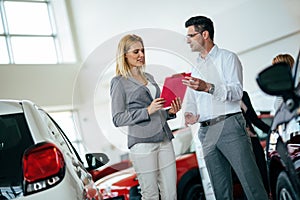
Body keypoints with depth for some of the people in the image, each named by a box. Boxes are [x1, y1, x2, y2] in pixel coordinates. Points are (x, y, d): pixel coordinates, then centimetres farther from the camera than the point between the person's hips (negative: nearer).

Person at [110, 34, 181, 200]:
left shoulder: (149, 77, 19)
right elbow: (118, 119, -7)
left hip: (164, 139, 6)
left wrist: (170, 112, 6)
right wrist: (148, 111, -15)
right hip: (142, 143, -6)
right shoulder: (119, 82, -1)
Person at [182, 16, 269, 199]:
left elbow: (237, 91, -9)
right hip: (206, 133, 6)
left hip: (230, 126, -6)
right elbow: (192, 101, 21)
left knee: (252, 184, -9)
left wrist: (208, 87, -23)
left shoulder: (227, 58, 4)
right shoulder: (196, 69, 22)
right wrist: (190, 114, -1)